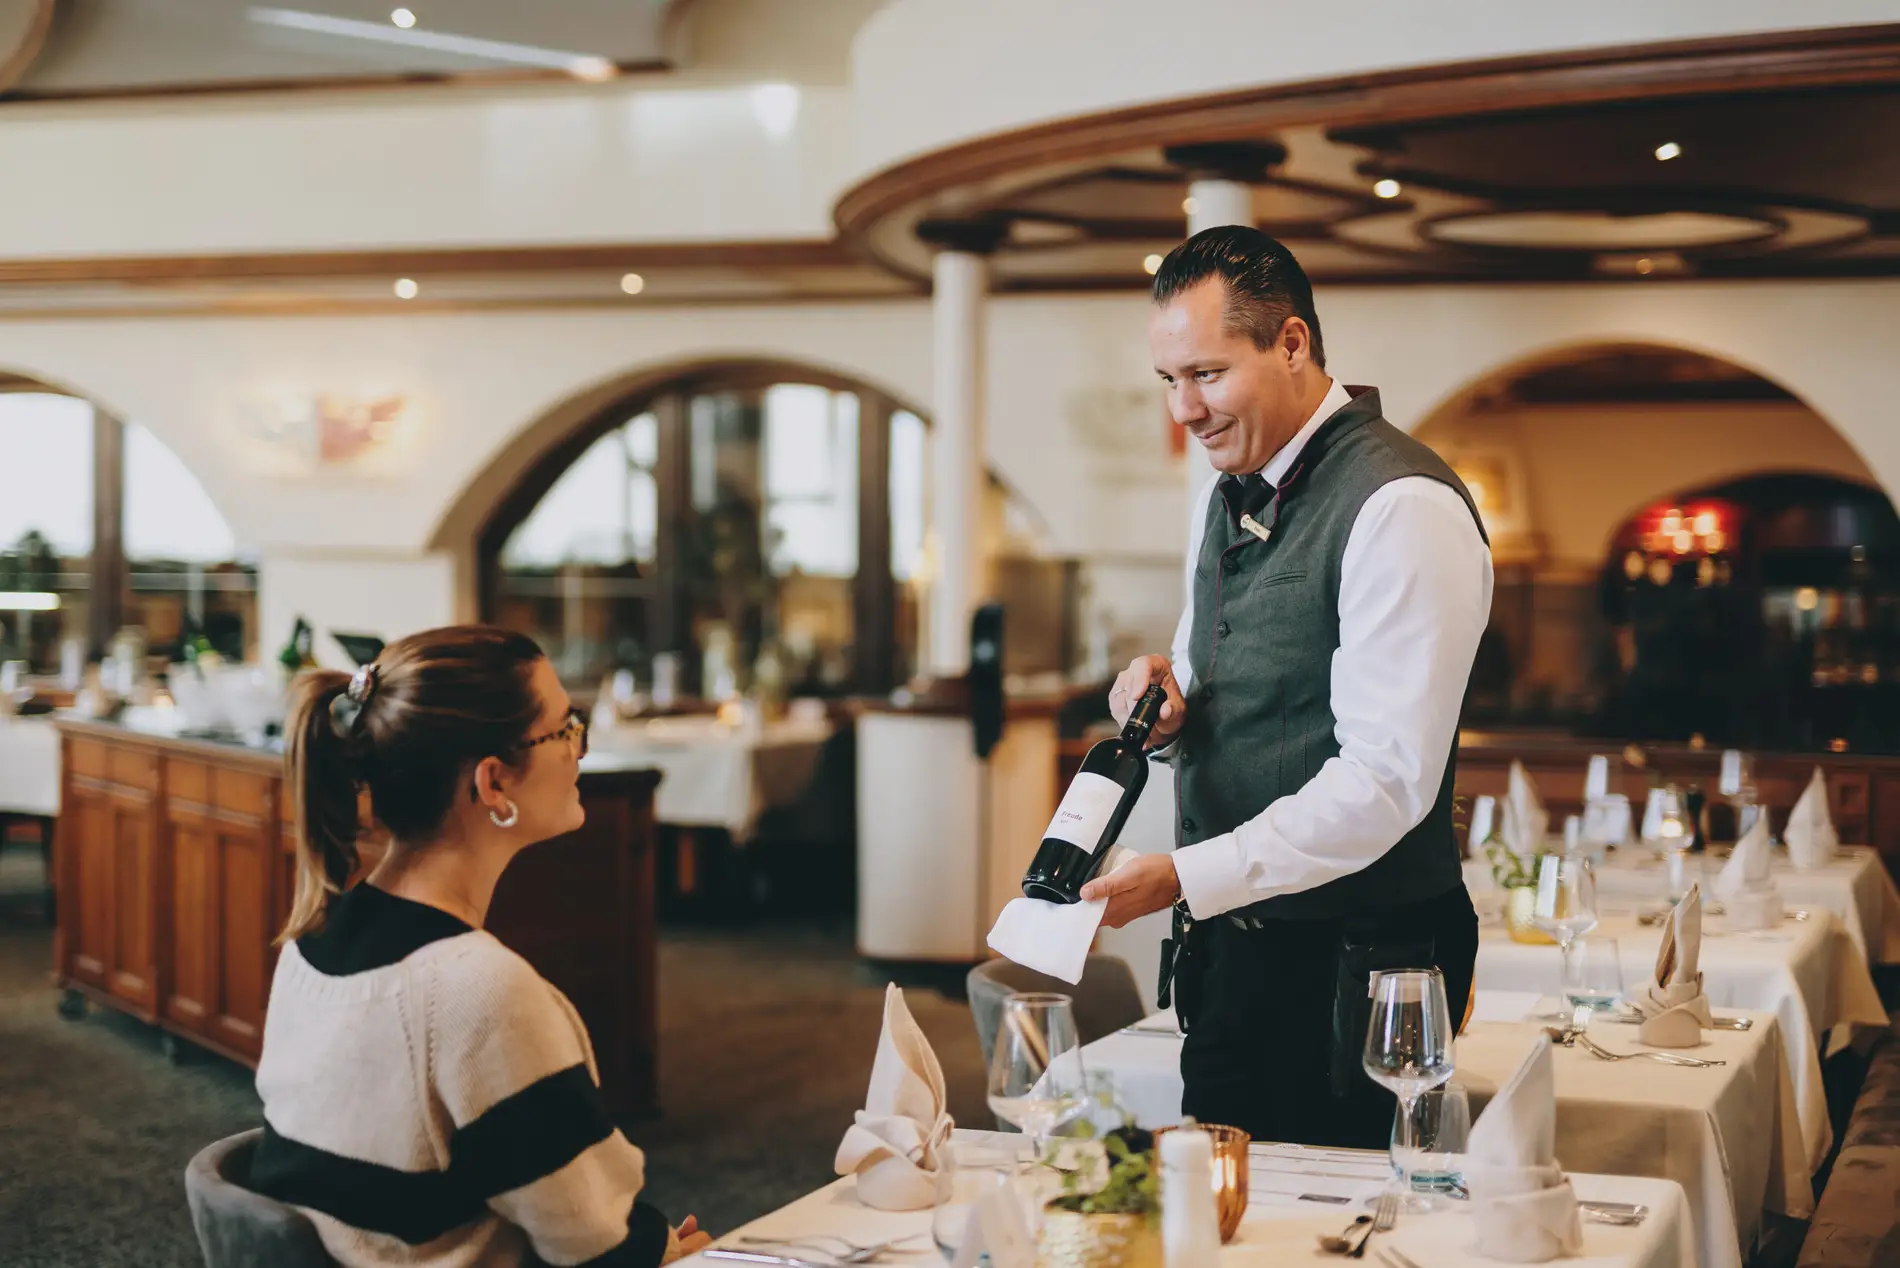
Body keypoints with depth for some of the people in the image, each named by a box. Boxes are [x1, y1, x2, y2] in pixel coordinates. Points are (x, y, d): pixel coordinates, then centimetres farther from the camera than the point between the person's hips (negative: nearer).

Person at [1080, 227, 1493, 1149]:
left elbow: (1387, 781, -23)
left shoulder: (1403, 509, -17)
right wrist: (1166, 703, -2)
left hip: (1350, 968, -8)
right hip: (1229, 950, 8)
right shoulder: (1227, 492, 11)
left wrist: (1185, 879, -25)